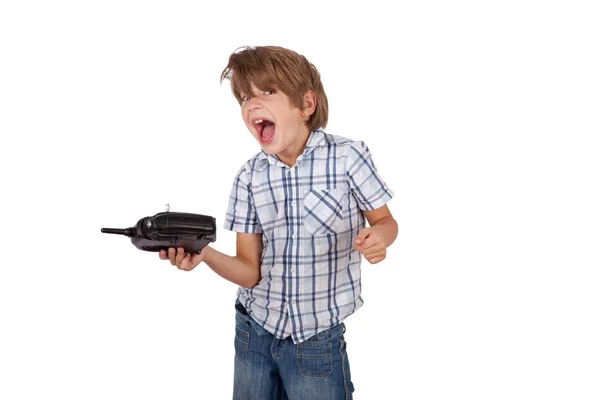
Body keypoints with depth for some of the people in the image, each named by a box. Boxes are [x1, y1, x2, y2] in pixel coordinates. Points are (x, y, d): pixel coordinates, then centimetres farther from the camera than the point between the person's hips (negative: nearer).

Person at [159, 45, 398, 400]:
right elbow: (250, 272, -5)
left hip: (317, 341, -3)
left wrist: (377, 237, -23)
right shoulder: (250, 177, -4)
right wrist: (204, 253, -23)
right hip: (253, 331, 3)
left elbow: (386, 222, 0)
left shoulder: (348, 157, -14)